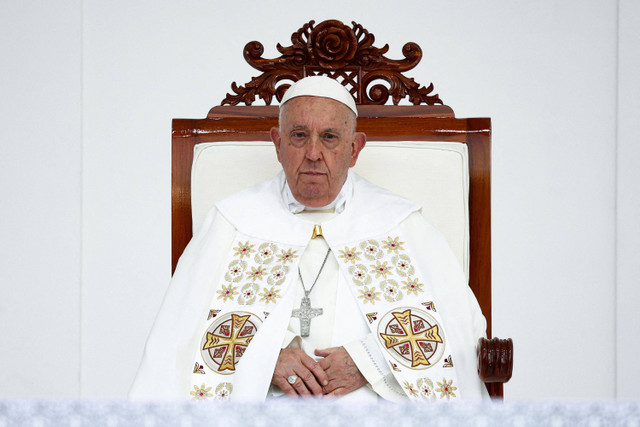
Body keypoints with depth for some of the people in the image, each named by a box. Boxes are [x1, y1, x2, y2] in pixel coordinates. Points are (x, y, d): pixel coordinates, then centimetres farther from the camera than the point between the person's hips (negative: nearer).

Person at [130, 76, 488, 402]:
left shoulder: (400, 224, 14)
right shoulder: (234, 222, 14)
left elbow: (461, 321, 6)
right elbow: (183, 332, 7)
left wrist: (369, 361, -8)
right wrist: (265, 359, -10)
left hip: (372, 402, 0)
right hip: (265, 402, 0)